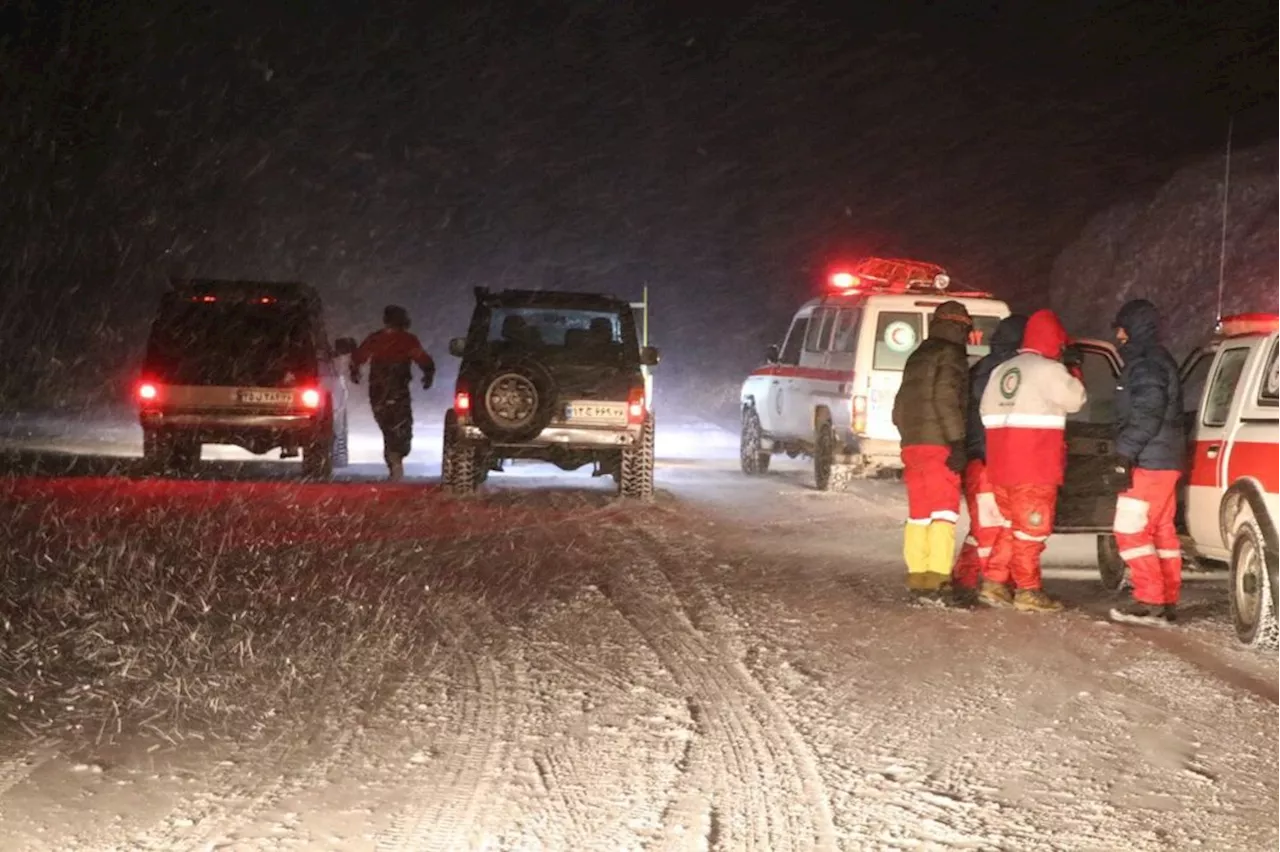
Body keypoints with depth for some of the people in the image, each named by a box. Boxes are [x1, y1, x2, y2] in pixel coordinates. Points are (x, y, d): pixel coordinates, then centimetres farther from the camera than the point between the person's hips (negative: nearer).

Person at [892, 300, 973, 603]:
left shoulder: (917, 357, 21)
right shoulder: (951, 355, -5)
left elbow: (900, 405, 22)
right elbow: (946, 399, -17)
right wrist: (957, 441, -18)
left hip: (912, 444, 8)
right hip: (939, 444, -8)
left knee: (918, 514, 11)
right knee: (944, 512, -9)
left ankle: (917, 577, 10)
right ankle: (937, 579, -18)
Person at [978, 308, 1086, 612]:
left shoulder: (1001, 371, 14)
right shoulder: (1048, 370, -9)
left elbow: (987, 412, 15)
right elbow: (1075, 400, -2)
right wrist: (1074, 373, 12)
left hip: (1001, 464, 7)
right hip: (1034, 467, -7)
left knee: (1011, 524, 17)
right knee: (1031, 528, -1)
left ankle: (994, 583, 14)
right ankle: (1028, 591, 2)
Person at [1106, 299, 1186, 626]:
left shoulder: (1147, 364, -13)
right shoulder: (1158, 361, 20)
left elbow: (1147, 414, -22)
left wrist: (1126, 452, -21)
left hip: (1149, 463, -11)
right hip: (1165, 461, 11)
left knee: (1130, 530, -10)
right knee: (1162, 531, 12)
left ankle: (1150, 602, -13)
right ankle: (1168, 602, 14)